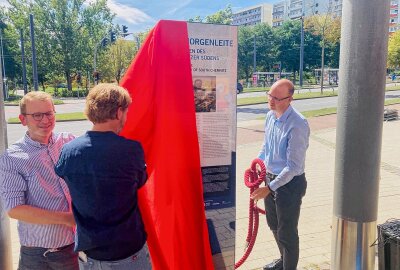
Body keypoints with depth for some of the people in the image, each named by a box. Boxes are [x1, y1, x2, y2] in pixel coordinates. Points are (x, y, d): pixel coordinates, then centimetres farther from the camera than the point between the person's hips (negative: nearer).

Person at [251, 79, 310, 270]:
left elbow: (293, 166, -26)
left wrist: (269, 188, -24)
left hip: (289, 183, -8)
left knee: (287, 232, 8)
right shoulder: (270, 116, -1)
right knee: (274, 225, 25)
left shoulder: (297, 125, -26)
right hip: (270, 178, 8)